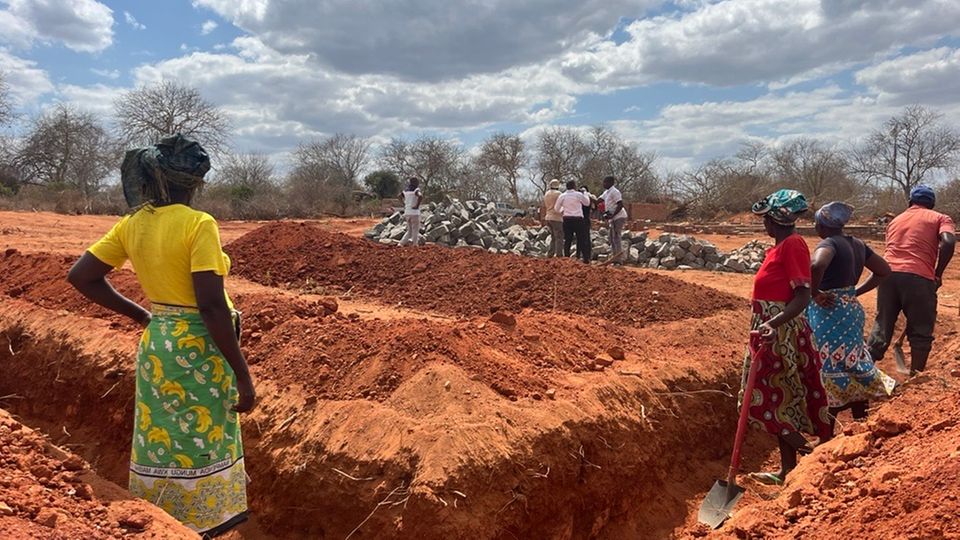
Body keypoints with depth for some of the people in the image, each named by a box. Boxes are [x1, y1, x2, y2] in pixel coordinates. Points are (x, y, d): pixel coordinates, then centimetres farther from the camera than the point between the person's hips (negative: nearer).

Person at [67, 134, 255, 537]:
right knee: (198, 452, 5)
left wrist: (142, 316, 13)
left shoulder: (131, 225, 2)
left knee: (161, 448, 19)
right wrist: (243, 376, -17)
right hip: (198, 350, -7)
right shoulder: (198, 224, -18)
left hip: (155, 346, 7)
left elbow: (81, 277, 8)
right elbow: (212, 306, -22)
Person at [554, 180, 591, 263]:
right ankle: (586, 258, 2)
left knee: (567, 240, 7)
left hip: (567, 219, 2)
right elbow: (587, 202, 12)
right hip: (578, 219, -2)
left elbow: (556, 208, 9)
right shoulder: (579, 195, -4)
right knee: (581, 239, 3)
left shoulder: (562, 196, 3)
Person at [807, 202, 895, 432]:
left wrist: (814, 292, -22)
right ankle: (861, 421, 30)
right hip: (853, 310, 8)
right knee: (853, 365, 18)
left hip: (828, 313, -8)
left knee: (830, 371, 0)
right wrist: (856, 291, 13)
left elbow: (817, 265, -38)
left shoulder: (829, 244, -15)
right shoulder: (858, 245, 9)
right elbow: (884, 271, 20)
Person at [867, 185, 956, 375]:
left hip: (888, 274, 4)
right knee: (921, 331, 10)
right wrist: (937, 275, -1)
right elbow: (948, 241, -9)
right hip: (918, 277, -4)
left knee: (882, 326, 12)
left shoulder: (895, 220, 26)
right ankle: (916, 376, 15)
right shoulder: (940, 218, 11)